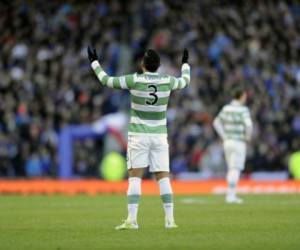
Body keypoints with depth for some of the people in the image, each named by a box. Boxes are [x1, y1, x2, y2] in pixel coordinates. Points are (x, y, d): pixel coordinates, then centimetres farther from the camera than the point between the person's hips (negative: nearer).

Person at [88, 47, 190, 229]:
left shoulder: (135, 80, -11)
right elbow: (185, 81, 19)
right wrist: (185, 64, 38)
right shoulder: (167, 81, -3)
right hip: (159, 136, 2)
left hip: (138, 135, -2)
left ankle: (132, 220, -11)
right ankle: (170, 219, 0)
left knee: (135, 177, -2)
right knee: (163, 177, 5)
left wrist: (94, 62, 12)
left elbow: (106, 81, -2)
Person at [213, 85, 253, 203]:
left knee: (231, 169, 16)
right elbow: (248, 125, -25)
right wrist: (248, 137, -8)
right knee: (235, 170, -5)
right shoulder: (243, 110, -14)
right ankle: (230, 196, -9)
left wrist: (224, 137, 10)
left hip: (227, 142, 7)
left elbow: (217, 123, 11)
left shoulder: (226, 108, 7)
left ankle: (231, 195, 16)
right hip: (238, 143, -7)